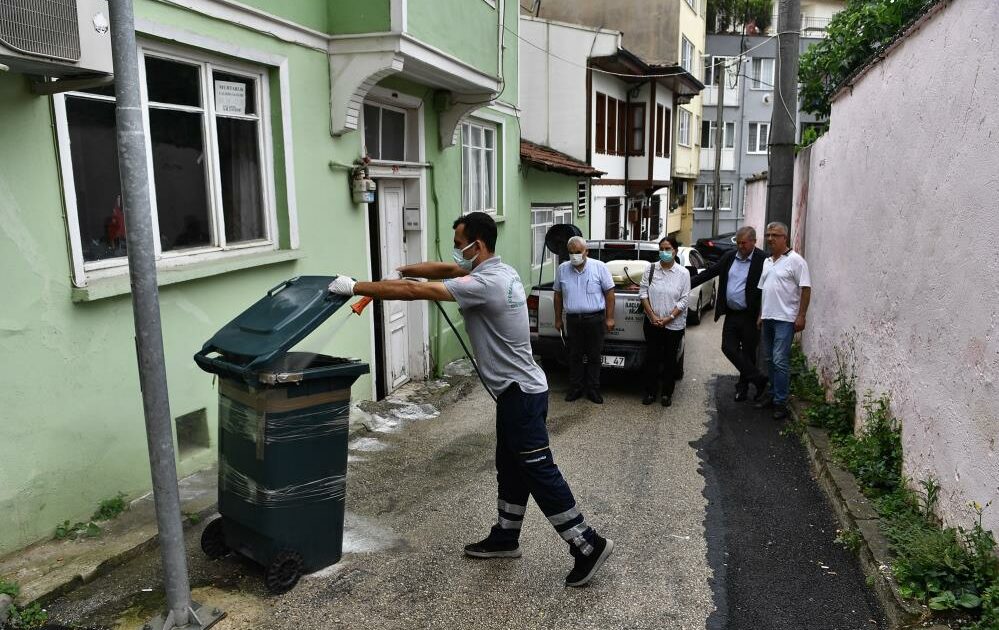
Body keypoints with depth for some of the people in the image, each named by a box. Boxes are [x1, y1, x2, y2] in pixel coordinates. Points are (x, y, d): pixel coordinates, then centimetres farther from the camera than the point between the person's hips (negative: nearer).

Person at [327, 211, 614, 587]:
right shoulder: (498, 270, 7)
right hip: (516, 391, 10)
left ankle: (589, 546, 7)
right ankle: (505, 538, 33)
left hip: (520, 394, -10)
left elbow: (416, 292, -23)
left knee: (540, 474, -3)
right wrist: (399, 271, 10)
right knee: (510, 470, 19)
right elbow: (445, 269, 19)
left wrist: (355, 287, -17)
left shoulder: (486, 283, -23)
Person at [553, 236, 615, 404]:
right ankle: (575, 388, 21)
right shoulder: (562, 269, 4)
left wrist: (609, 318, -5)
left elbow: (609, 292, -1)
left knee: (594, 357, 6)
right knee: (575, 356, 9)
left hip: (595, 319, -2)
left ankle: (593, 390, 17)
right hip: (572, 320, 2)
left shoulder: (599, 267, -4)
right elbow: (558, 295, 12)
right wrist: (558, 319, 12)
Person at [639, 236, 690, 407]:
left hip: (674, 325, -1)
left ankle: (667, 394, 21)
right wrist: (652, 315, -9)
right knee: (651, 358, 7)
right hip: (652, 323, 1)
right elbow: (643, 292, -1)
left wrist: (668, 318, -13)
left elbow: (684, 299, -7)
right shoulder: (651, 269, -1)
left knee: (669, 359, 9)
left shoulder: (683, 273, -5)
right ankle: (650, 392, 19)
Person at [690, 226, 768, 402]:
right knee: (728, 348, 1)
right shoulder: (729, 256, 6)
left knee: (748, 352, 7)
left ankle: (743, 387, 22)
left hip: (750, 316, -6)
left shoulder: (762, 260, -12)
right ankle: (758, 379, 12)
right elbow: (709, 272, 10)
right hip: (731, 314, 6)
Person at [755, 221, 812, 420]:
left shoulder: (795, 260, -9)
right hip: (768, 318, 8)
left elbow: (806, 289, -12)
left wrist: (801, 316, -16)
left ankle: (780, 402, -4)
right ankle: (773, 395, 23)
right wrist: (760, 315, 17)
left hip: (785, 319, -8)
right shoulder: (767, 262, 14)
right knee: (769, 359, 13)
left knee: (780, 361, -10)